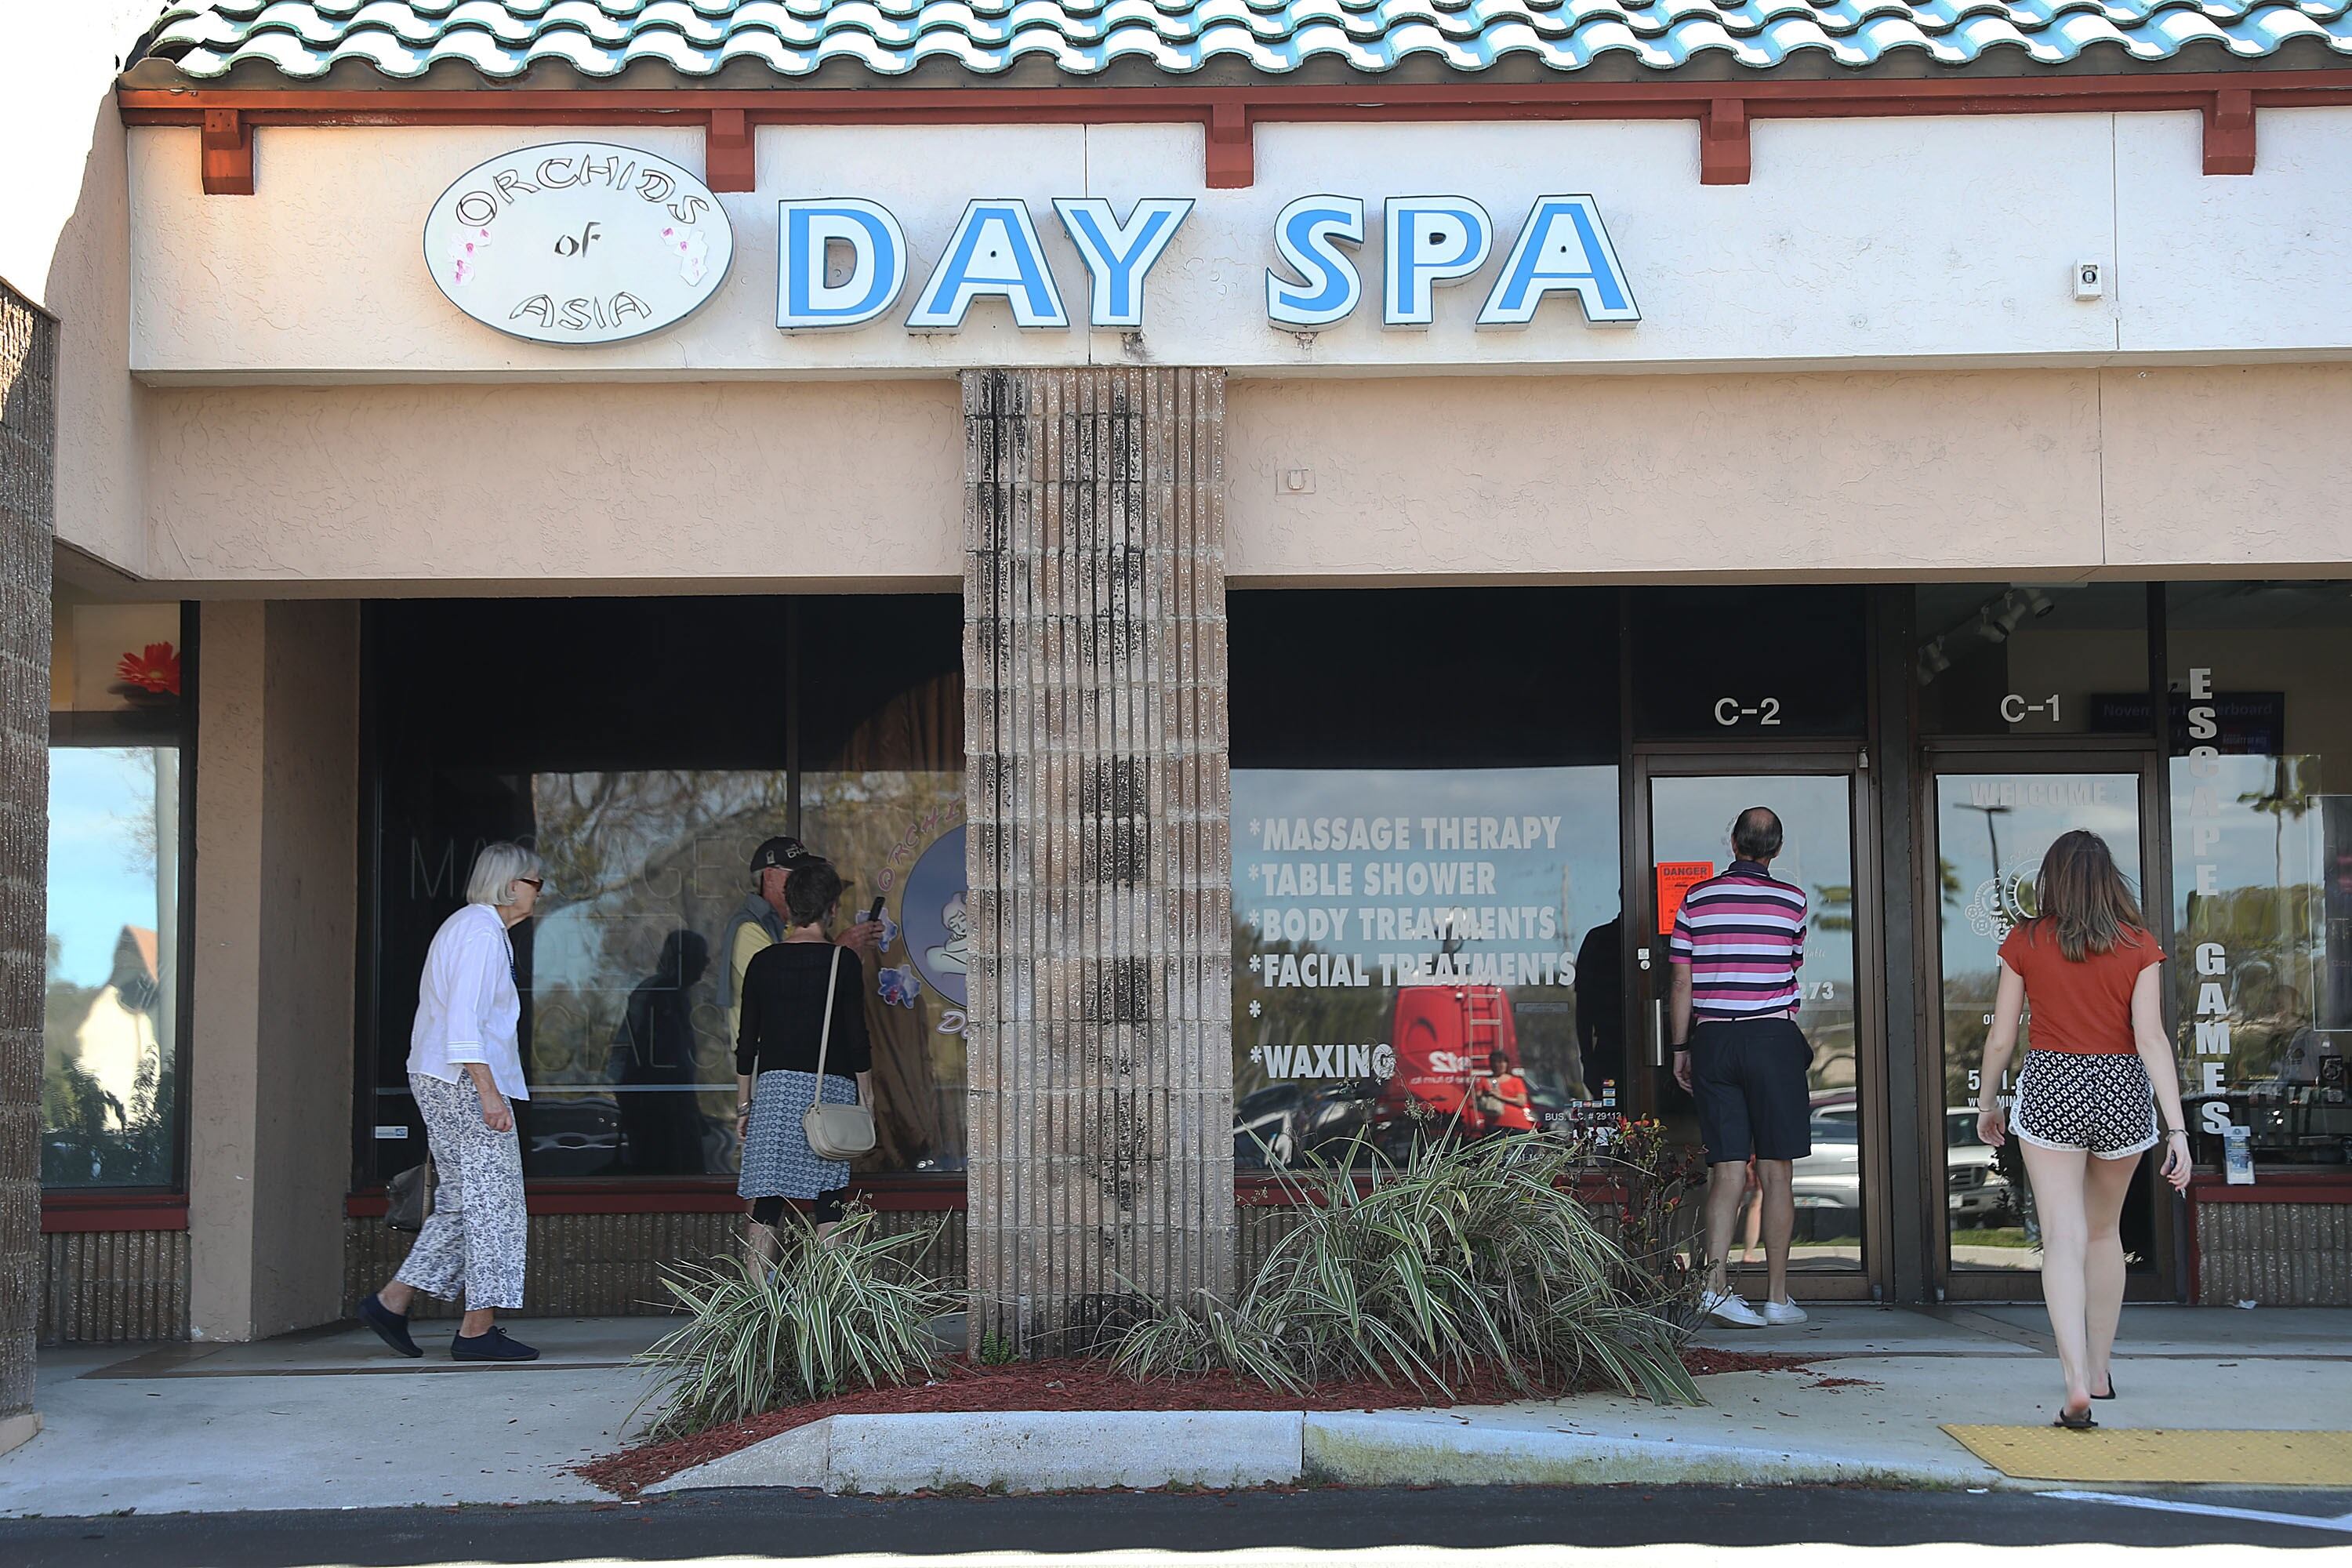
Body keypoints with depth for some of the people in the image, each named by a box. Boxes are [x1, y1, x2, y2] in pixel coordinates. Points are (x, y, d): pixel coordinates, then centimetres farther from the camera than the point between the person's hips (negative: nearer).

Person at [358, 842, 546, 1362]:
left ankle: (391, 1301, 12)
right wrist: (489, 1092, -25)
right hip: (464, 1084, -10)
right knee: (491, 1201, -6)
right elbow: (464, 1021, -21)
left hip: (441, 1083, 10)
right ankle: (478, 1330, -3)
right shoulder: (481, 931, -12)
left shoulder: (469, 926, 21)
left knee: (460, 1202, 12)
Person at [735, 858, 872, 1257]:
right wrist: (866, 1094, 7)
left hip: (773, 1086, 2)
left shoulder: (763, 961, 5)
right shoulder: (843, 962, -3)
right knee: (828, 1199, 2)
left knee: (767, 1200, 4)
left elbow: (747, 1041, 7)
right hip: (829, 1088, -2)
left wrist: (743, 1104, 14)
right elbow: (857, 1036, -3)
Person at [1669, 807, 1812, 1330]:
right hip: (1773, 1036, -2)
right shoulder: (1792, 900, 1)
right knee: (1776, 1173, 3)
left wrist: (1681, 1048, 11)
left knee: (1727, 1168, 4)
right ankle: (1777, 1297, 6)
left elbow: (1682, 983, 3)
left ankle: (1716, 1282, -8)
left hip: (1713, 1037, 2)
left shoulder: (1697, 899, 3)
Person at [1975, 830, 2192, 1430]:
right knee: (2105, 1230, 21)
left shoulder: (2025, 943, -2)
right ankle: (2100, 1372, 30)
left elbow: (2001, 1037, 1)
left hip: (2050, 1088, -2)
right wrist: (2176, 1127, -10)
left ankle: (2077, 1384, -21)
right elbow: (2151, 1038, -9)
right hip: (2122, 1092, 2)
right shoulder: (2138, 945, -2)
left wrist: (1987, 1101, 17)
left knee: (2064, 1238, -6)